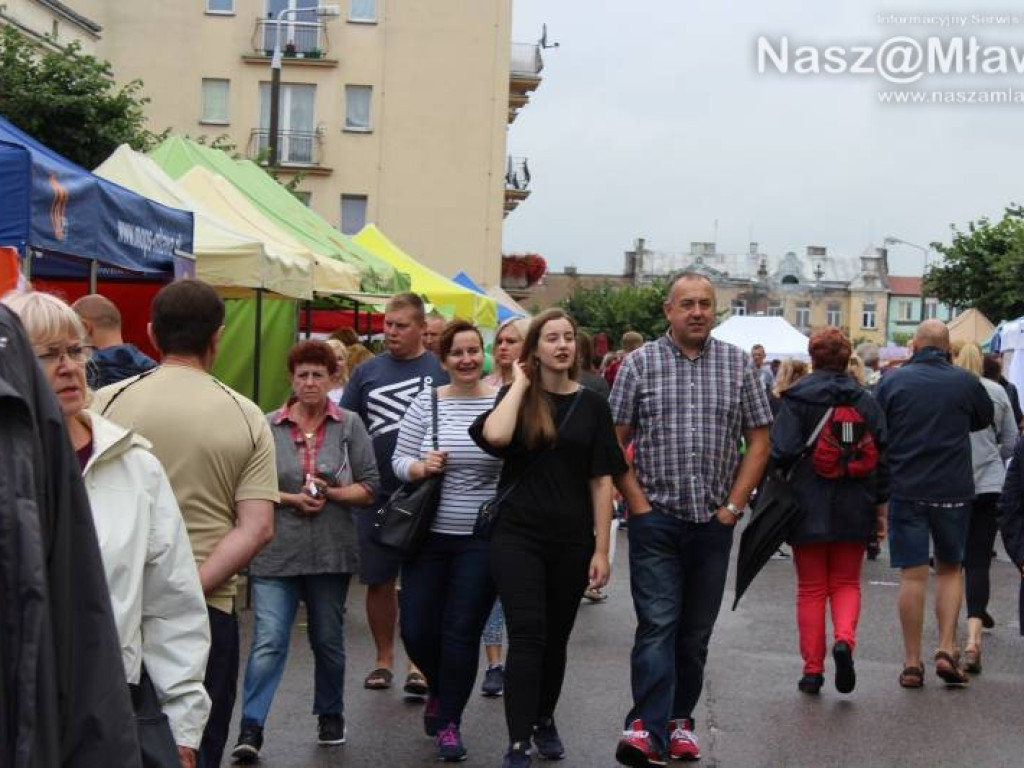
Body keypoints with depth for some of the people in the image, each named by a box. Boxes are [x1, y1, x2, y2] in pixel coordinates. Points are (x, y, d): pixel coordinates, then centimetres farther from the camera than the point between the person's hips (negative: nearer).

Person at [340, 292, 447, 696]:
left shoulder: (442, 371, 0)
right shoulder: (367, 371, 7)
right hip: (376, 495, 3)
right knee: (378, 580, 9)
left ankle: (420, 663, 14)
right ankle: (384, 658, 22)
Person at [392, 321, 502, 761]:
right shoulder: (425, 403, 1)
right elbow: (399, 461, 4)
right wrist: (422, 467, -16)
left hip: (482, 539, -2)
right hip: (429, 535, 2)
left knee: (462, 632, 1)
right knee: (416, 629, 5)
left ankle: (449, 721, 19)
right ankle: (441, 688, 37)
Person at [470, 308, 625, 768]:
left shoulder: (591, 404, 3)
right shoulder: (515, 396, 1)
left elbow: (601, 480, 2)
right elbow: (495, 437, -22)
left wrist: (601, 549, -3)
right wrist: (521, 383, -10)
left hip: (571, 540, 2)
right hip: (518, 536, -2)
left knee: (555, 638, 14)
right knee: (527, 636, -11)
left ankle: (545, 721, 36)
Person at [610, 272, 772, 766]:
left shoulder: (738, 364, 6)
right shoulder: (639, 364, 1)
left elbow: (758, 440, 7)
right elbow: (615, 441, 1)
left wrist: (733, 505, -1)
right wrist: (638, 503, -6)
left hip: (713, 521, 2)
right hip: (656, 518, -2)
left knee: (696, 629, 10)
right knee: (657, 624, -10)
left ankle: (679, 720, 22)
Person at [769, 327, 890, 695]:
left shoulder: (796, 399, -6)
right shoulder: (865, 402, 4)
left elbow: (781, 453, -12)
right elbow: (882, 458, 5)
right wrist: (880, 507, 13)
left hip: (808, 507, -2)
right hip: (854, 510, 2)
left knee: (811, 589, 8)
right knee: (846, 583, 14)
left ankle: (812, 670, 8)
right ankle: (844, 639, -14)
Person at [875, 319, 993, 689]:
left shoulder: (892, 381, -2)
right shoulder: (965, 382, -2)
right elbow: (985, 419, 16)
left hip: (905, 489, 0)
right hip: (953, 490, 0)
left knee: (912, 575, 3)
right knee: (949, 569, 16)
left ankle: (912, 663, 7)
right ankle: (947, 650, 4)